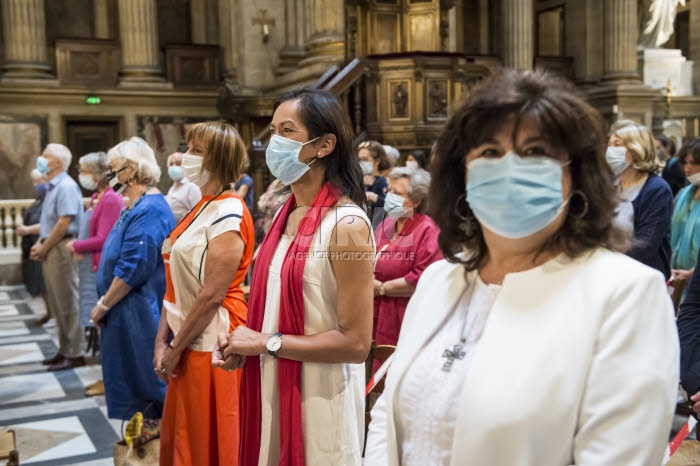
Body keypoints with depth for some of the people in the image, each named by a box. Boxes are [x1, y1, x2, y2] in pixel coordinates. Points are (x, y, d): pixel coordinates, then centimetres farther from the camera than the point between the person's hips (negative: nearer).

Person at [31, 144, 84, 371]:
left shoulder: (66, 187, -13)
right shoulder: (52, 187, 17)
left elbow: (64, 222, -19)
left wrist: (44, 248, -12)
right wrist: (40, 244, 8)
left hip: (61, 249, -10)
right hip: (50, 249, 10)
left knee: (68, 303, -4)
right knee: (57, 304, 14)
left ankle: (75, 354, 3)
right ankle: (65, 350, 22)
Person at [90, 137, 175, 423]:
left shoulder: (149, 210, -21)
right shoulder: (137, 207, 13)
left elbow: (133, 269, -24)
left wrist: (103, 305, -14)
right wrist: (105, 304, 17)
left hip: (141, 316, -10)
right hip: (129, 313, 10)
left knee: (145, 378, 2)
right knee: (136, 378, 18)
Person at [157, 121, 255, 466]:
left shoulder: (229, 215, -18)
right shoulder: (201, 208, 10)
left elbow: (212, 295, -21)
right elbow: (177, 283, 10)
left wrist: (175, 349, -14)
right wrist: (163, 340, 4)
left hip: (211, 343, -9)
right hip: (188, 341, 9)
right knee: (181, 438, 19)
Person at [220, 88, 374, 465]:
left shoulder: (346, 224, -18)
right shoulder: (285, 215, 6)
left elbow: (355, 343, -21)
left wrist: (266, 343, -16)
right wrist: (244, 342, 0)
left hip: (319, 397, -7)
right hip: (271, 389, 7)